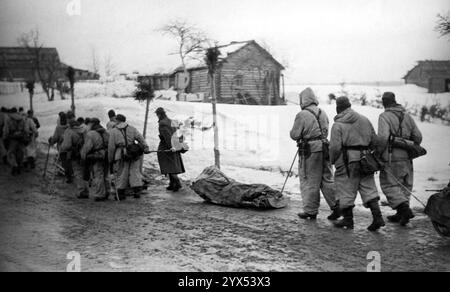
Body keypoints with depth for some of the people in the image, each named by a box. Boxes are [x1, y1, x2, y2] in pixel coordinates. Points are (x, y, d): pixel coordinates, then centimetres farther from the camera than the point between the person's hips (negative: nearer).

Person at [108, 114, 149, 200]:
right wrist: (145, 148, -13)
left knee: (120, 175, 7)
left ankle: (121, 194, 12)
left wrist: (110, 160, 7)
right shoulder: (132, 129, 10)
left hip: (120, 156, -1)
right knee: (135, 172, 4)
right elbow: (140, 138, -5)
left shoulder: (113, 131, 4)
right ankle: (136, 191, -3)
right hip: (133, 156, 1)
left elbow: (111, 147, 1)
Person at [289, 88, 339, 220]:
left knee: (309, 182, 5)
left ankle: (310, 211, 12)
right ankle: (336, 205, 5)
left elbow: (294, 135, -10)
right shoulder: (322, 113, 9)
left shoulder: (302, 115, -11)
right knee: (327, 179, 12)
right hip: (324, 148, 6)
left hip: (310, 150, -6)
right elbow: (325, 131, 16)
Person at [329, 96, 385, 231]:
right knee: (368, 187, 8)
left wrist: (333, 160, 1)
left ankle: (348, 219, 13)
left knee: (346, 189, 6)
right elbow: (374, 141, 10)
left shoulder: (338, 125, -8)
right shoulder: (365, 120, 9)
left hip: (346, 161, -5)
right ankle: (377, 217, -2)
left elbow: (335, 146, -14)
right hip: (365, 160, 5)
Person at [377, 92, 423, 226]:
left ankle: (404, 209, -14)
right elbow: (418, 136, 10)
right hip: (406, 158, 6)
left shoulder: (384, 116, -9)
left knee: (389, 185, 1)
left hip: (392, 159, -6)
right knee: (405, 186, 14)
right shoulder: (407, 116, 10)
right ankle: (401, 214, 19)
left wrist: (377, 152, -9)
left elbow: (383, 137, -21)